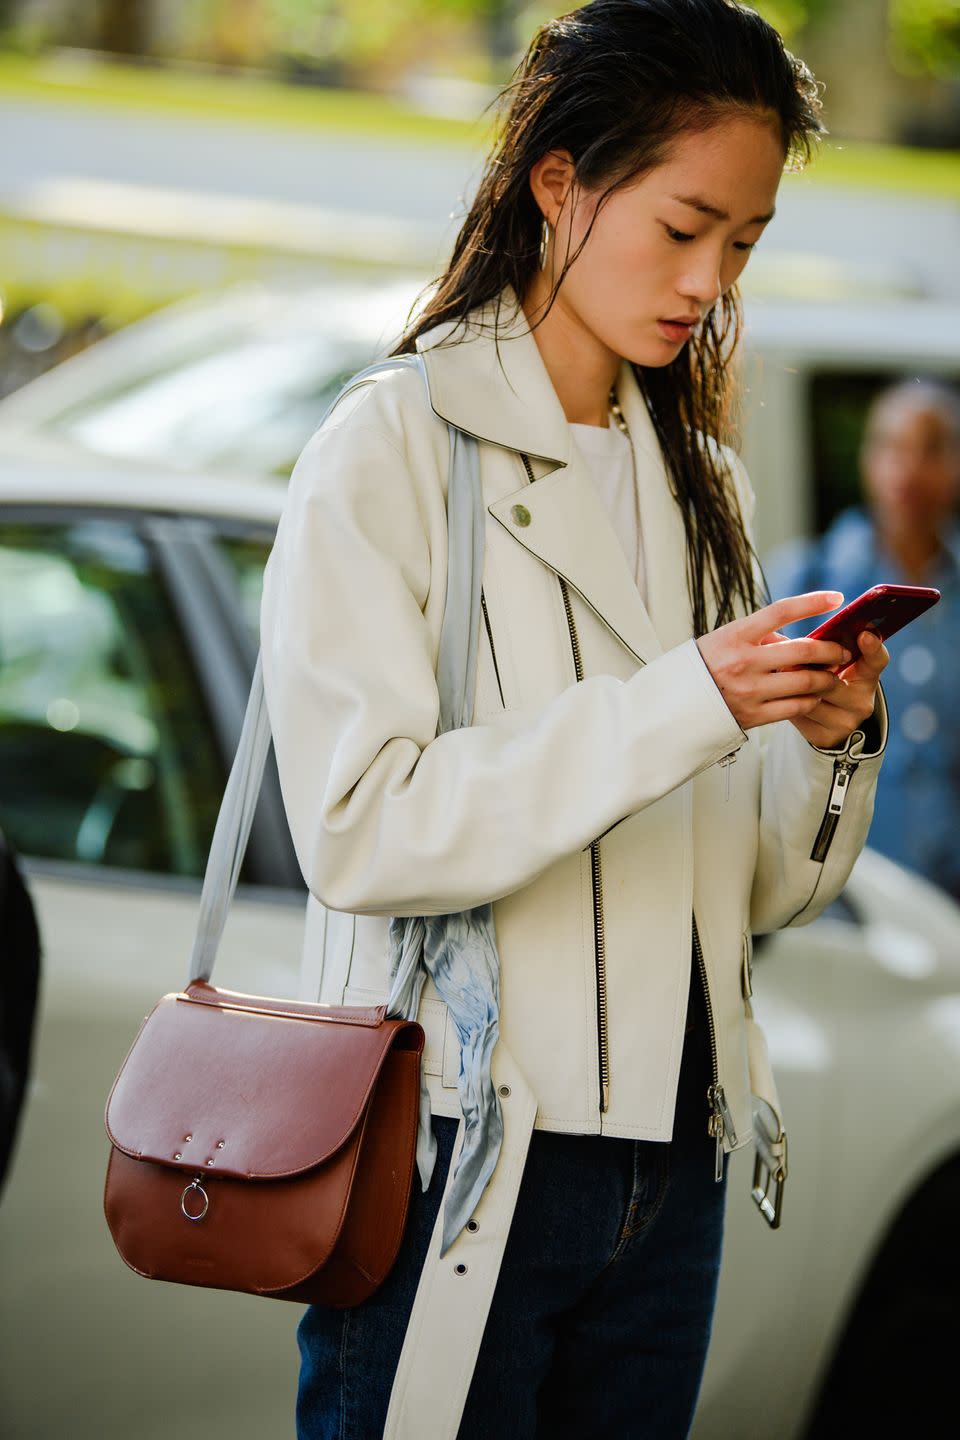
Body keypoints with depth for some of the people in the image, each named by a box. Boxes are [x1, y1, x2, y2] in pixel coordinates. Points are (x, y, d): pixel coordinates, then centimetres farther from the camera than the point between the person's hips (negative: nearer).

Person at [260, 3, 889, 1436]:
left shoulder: (710, 489, 15)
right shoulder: (393, 447, -5)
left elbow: (756, 891, 13)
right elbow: (359, 831, -17)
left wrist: (829, 743, -7)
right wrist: (682, 706, -22)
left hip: (670, 1158, 6)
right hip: (455, 1145, -6)